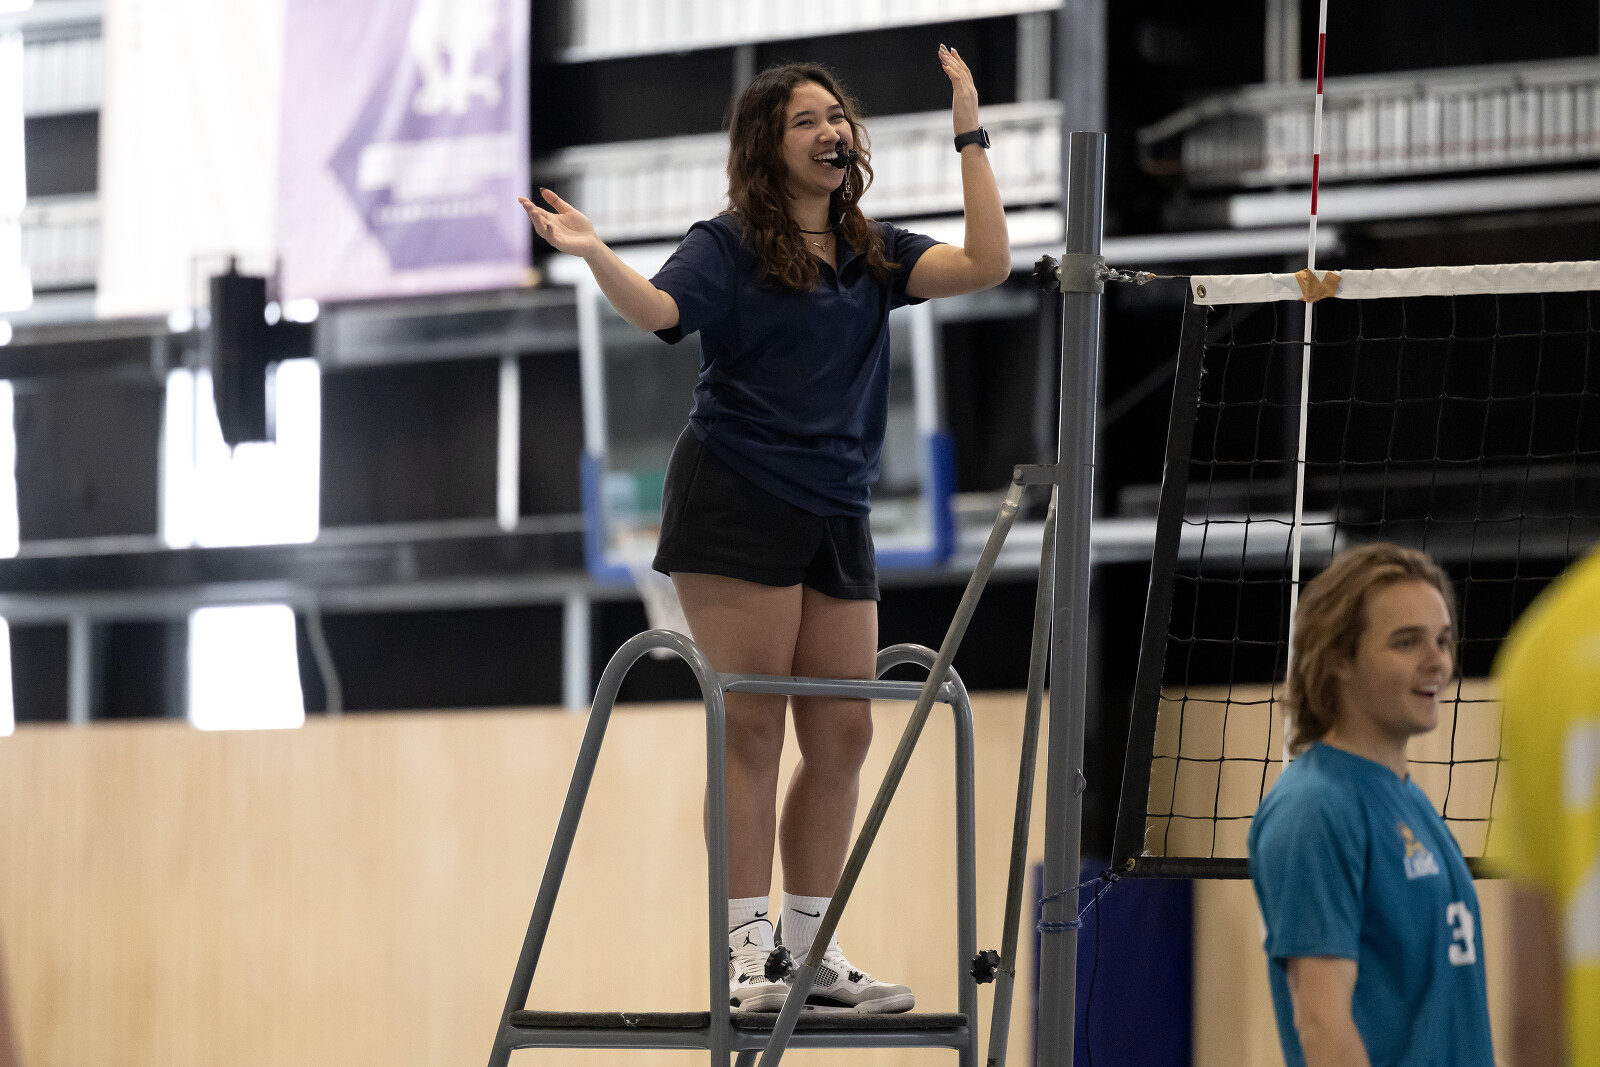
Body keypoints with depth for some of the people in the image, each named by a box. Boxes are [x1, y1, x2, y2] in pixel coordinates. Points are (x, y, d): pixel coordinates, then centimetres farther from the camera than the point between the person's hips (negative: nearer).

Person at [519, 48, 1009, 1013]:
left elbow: (987, 264, 2)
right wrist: (595, 254, -37)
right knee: (753, 723, -7)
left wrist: (971, 138, 1)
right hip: (738, 500, -6)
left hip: (836, 516, 6)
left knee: (843, 734, 5)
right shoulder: (729, 247, -1)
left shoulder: (874, 254, 13)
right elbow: (656, 309, -18)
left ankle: (812, 948, 15)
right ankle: (743, 950, -4)